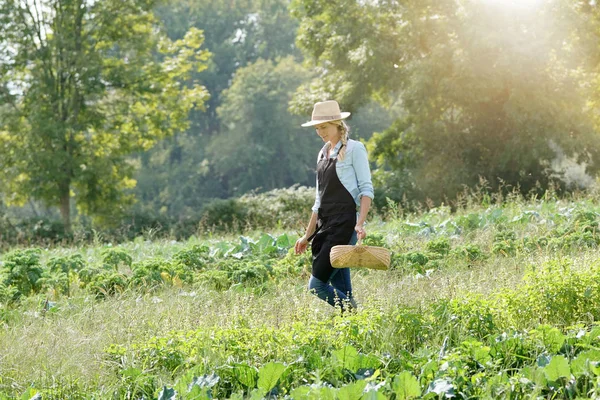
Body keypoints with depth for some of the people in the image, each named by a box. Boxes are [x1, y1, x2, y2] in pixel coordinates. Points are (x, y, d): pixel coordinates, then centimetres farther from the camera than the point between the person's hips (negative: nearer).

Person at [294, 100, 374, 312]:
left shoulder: (354, 149, -3)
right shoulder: (323, 154, 18)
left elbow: (366, 189, -9)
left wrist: (360, 224, -21)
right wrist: (307, 235, 20)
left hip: (344, 224, -8)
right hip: (325, 226, 8)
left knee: (317, 286, -15)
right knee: (341, 290, 4)